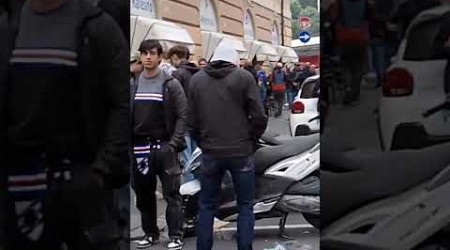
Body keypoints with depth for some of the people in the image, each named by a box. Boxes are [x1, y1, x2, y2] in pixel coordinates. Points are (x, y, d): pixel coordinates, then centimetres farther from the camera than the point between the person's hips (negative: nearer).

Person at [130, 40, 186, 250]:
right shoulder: (133, 85, 10)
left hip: (164, 146, -4)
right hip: (139, 147, 4)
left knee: (171, 194, -1)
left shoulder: (171, 84, -2)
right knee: (144, 195, 11)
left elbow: (182, 116, -4)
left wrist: (174, 143, -12)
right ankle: (150, 232, 23)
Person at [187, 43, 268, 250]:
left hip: (210, 153, 3)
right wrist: (250, 141, 8)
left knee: (206, 205, 14)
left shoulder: (196, 79, 6)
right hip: (240, 152, -2)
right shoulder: (244, 77, -4)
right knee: (245, 206, 10)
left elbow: (191, 120, 6)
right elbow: (259, 117, -7)